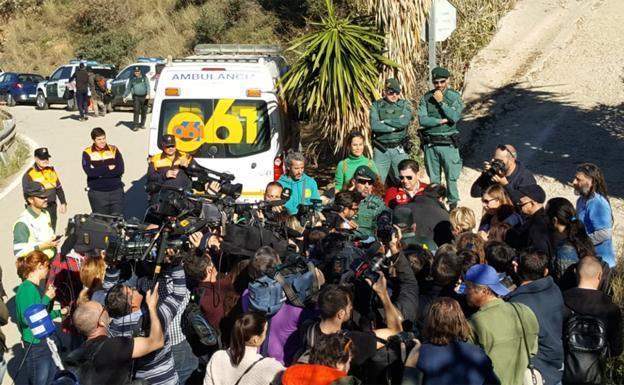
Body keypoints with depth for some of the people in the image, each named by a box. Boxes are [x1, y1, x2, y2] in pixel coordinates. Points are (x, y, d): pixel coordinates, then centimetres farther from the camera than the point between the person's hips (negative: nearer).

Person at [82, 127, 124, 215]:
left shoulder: (114, 150, 5)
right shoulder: (87, 153, 0)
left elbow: (120, 170, -8)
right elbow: (90, 172, -15)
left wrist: (99, 173, -12)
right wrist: (108, 168, -10)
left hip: (116, 191, 1)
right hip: (97, 193, -1)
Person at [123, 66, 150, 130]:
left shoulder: (144, 77, 5)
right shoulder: (133, 79, 9)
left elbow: (148, 86, -3)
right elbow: (128, 88, 16)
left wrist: (148, 94, -16)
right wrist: (125, 96, 11)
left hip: (144, 97, 1)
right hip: (136, 97, 0)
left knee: (144, 111, 7)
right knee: (136, 111, -10)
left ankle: (142, 124, 22)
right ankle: (135, 126, -10)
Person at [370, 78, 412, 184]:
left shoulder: (404, 105, 6)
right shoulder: (376, 106, 3)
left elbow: (404, 122, -13)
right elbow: (374, 125, -13)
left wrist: (384, 121, -8)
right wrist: (395, 126, -10)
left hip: (399, 150, 1)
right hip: (381, 150, 0)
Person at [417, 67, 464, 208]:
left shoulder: (455, 96, 1)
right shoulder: (426, 97, 4)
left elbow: (455, 117, -13)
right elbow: (422, 119, -7)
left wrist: (441, 102, -11)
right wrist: (442, 120, -11)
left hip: (448, 143, -2)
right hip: (430, 143, 2)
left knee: (451, 176, -1)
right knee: (433, 178, 11)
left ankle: (453, 204, 10)